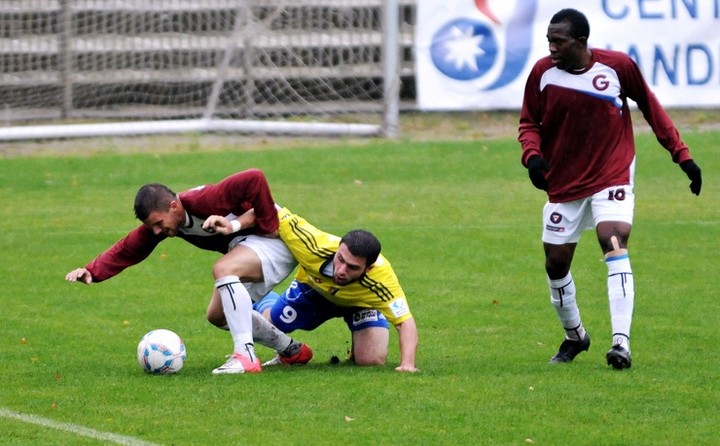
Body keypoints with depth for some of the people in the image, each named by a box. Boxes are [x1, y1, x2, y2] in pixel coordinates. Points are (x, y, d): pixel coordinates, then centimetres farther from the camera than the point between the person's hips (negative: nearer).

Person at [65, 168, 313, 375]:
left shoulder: (204, 201, -32)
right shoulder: (157, 221, -5)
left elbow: (254, 180, -38)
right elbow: (126, 251, -3)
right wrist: (92, 272, -18)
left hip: (274, 237, -10)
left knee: (223, 269, -34)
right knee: (218, 316, 13)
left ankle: (245, 356, -34)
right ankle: (292, 351, 30)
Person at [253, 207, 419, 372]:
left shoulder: (381, 278, -46)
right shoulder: (314, 247, -43)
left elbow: (405, 322, -46)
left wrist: (407, 364, -59)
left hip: (361, 302, -1)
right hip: (313, 288, 1)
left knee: (371, 360, -18)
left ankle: (356, 349, 21)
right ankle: (265, 302, 50)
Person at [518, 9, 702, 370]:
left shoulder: (618, 66, -10)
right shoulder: (542, 73, -7)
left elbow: (651, 108, 3)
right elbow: (529, 123, 5)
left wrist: (682, 155, 3)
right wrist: (532, 155, -17)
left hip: (612, 175, -3)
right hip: (563, 183, 3)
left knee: (614, 242, -24)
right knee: (556, 262, 7)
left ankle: (621, 343, -30)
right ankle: (574, 336, 34)